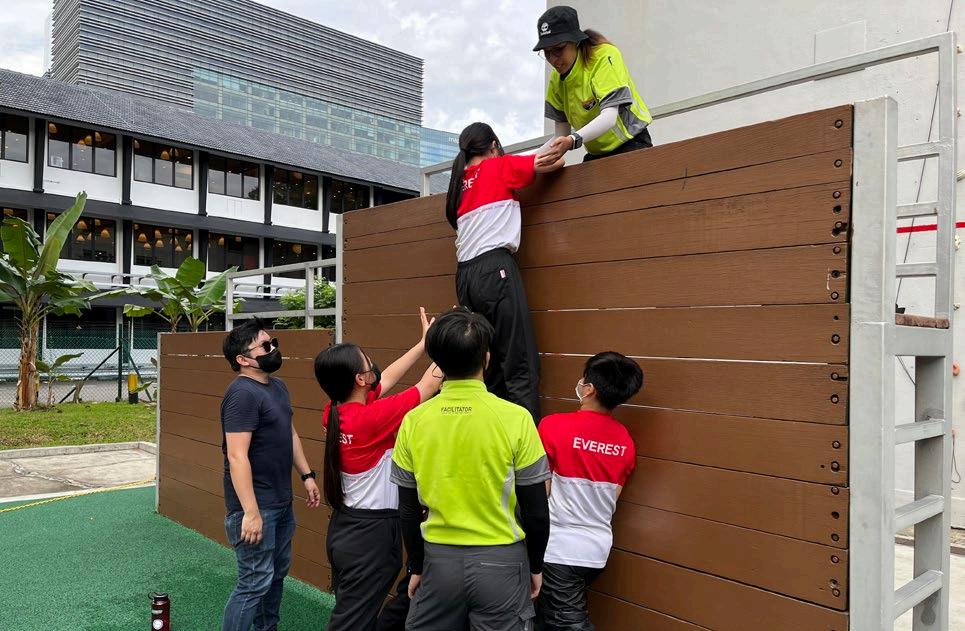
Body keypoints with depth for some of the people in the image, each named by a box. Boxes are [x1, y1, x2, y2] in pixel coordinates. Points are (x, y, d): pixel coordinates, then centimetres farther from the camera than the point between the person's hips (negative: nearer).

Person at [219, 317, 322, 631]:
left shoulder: (277, 385, 9)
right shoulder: (242, 393, -21)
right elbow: (237, 456, -25)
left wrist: (307, 475, 16)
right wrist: (250, 512, -27)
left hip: (281, 501, 9)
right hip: (256, 505, -9)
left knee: (278, 573, 20)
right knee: (255, 581, -2)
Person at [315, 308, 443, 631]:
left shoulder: (335, 412, -3)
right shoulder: (371, 418, -25)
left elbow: (387, 378, 10)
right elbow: (430, 384, -15)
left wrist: (425, 342, 15)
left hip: (344, 526, 8)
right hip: (372, 532, -8)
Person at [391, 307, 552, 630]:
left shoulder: (414, 421, -7)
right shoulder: (515, 418, -14)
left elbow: (409, 510, 1)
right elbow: (536, 509, -8)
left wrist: (417, 567, 14)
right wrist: (535, 565, 8)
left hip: (439, 560, 2)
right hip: (500, 561, -2)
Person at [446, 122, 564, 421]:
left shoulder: (459, 182, 23)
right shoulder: (499, 166, 7)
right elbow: (556, 162, 6)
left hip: (465, 274, 7)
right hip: (495, 269, -7)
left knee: (487, 366, 8)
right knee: (520, 365, -10)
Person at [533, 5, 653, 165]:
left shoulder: (604, 56, -16)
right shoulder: (556, 79, 1)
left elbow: (609, 117, -28)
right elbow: (561, 136, 4)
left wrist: (573, 141, -43)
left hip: (631, 145, -5)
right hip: (596, 154, 5)